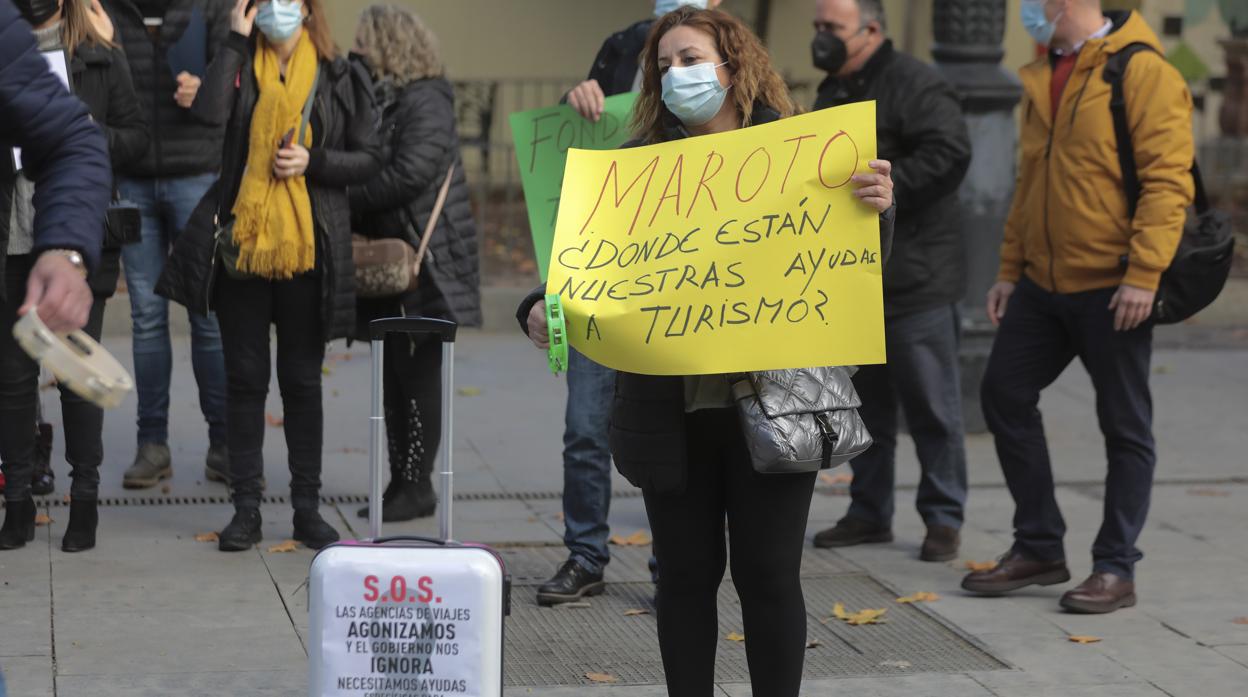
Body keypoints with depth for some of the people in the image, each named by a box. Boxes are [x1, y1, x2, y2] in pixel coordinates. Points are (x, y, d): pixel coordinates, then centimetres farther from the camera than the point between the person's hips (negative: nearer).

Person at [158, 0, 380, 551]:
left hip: (309, 249, 0)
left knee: (302, 381, 7)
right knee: (245, 378, 5)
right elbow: (208, 113, -17)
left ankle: (307, 506, 15)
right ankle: (245, 507, 12)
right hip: (243, 242, 0)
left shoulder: (338, 78, 5)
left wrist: (313, 162, -11)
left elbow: (369, 160, 5)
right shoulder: (240, 68, 4)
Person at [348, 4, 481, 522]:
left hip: (427, 265, -8)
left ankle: (418, 485, 4)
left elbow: (409, 175, -21)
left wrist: (349, 202, -13)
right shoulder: (373, 99, 14)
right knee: (393, 374, 10)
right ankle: (400, 481, 16)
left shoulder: (426, 102, -11)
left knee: (418, 374, -3)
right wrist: (350, 210, -7)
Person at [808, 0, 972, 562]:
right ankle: (869, 512, 23)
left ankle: (943, 518, 8)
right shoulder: (833, 92, 17)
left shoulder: (915, 85, -12)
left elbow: (949, 154, -25)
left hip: (914, 278, -8)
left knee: (931, 405, -1)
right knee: (865, 404, 14)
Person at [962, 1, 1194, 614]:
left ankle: (1115, 570, 11)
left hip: (1110, 287, -8)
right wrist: (1010, 269, 17)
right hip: (1042, 284, 8)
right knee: (1004, 396, 8)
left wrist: (1143, 275, -23)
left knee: (1124, 426, 2)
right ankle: (1039, 547, 20)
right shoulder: (1042, 76, 14)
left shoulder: (1142, 71, -12)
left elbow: (1167, 180, -17)